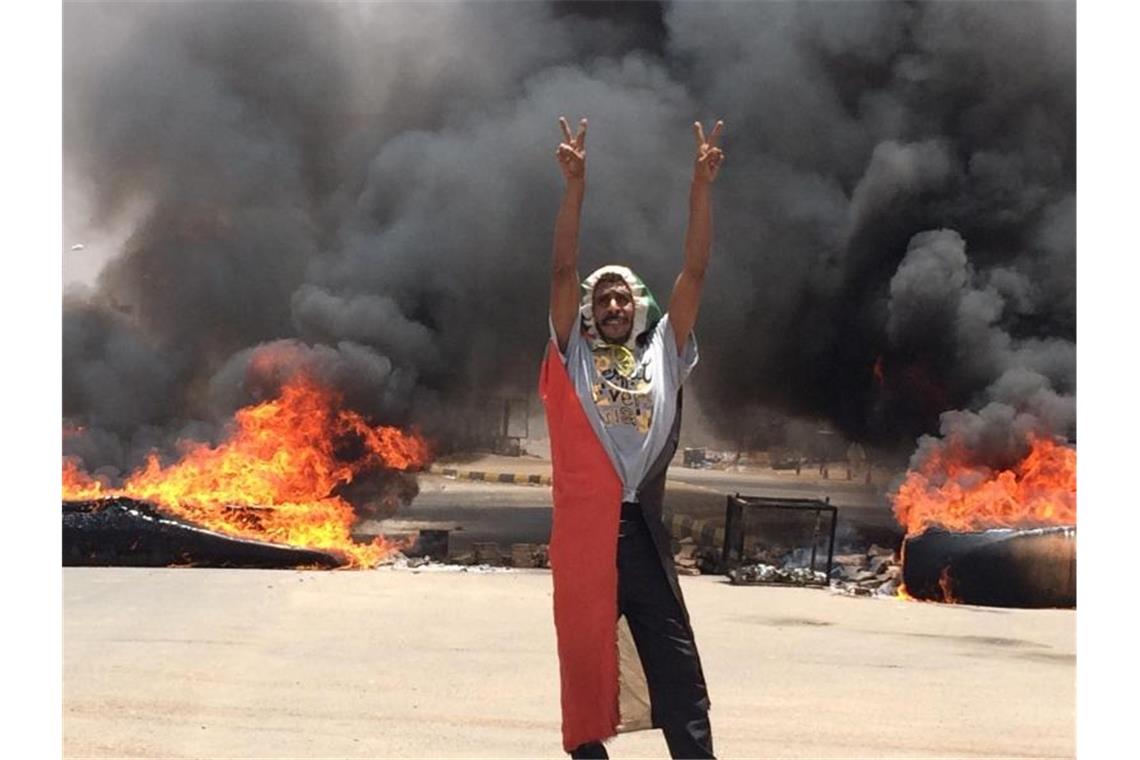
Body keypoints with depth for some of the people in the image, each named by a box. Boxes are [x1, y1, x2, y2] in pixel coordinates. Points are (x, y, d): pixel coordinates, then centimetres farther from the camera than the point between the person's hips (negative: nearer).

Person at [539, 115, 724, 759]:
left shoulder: (663, 353, 15)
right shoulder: (575, 355, 12)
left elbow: (695, 272, 8)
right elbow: (564, 271, 2)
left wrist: (702, 187, -2)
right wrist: (576, 185, -8)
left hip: (642, 528, 1)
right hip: (584, 526, -1)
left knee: (677, 669, -4)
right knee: (586, 660, 4)